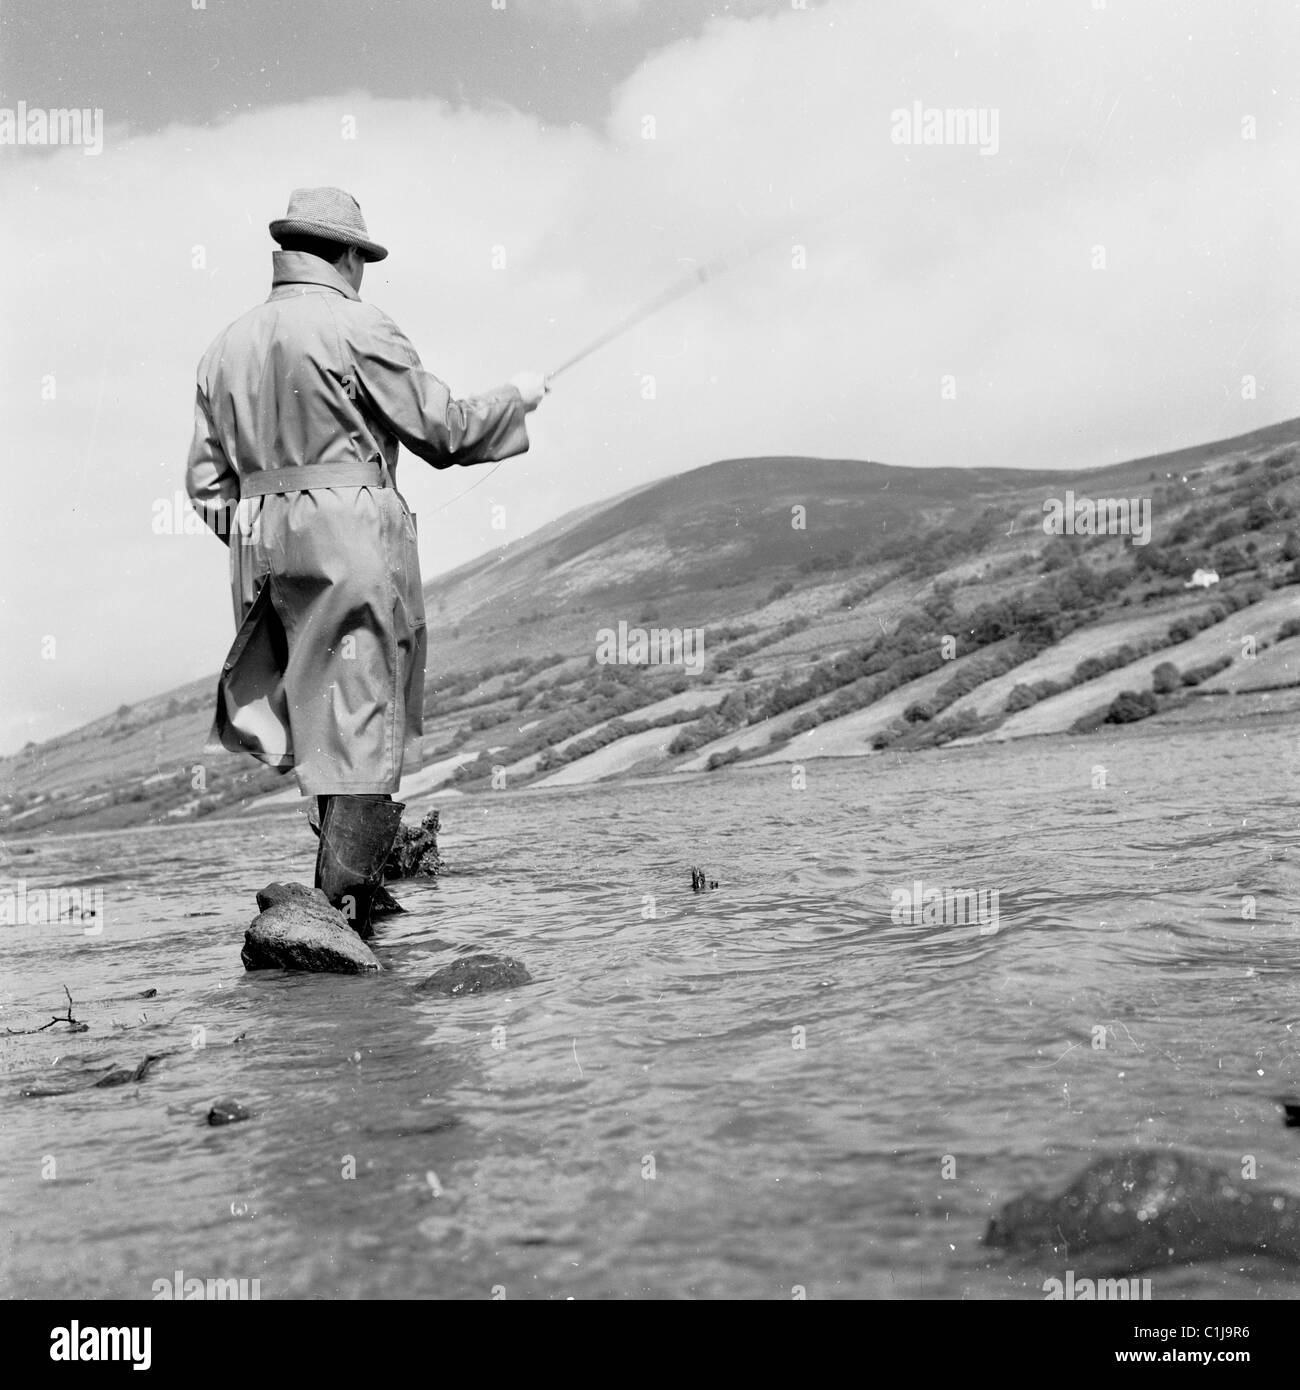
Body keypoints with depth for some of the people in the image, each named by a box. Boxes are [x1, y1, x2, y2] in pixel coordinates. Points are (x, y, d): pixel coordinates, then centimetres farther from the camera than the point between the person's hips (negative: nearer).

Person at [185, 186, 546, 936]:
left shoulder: (229, 345, 13)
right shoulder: (360, 329, -7)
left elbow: (206, 481, 13)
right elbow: (446, 431, -4)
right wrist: (517, 396, 12)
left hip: (264, 550, 7)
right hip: (353, 538, -6)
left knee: (320, 712, 17)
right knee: (361, 720, -1)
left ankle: (353, 870, 23)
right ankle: (343, 902, 0)